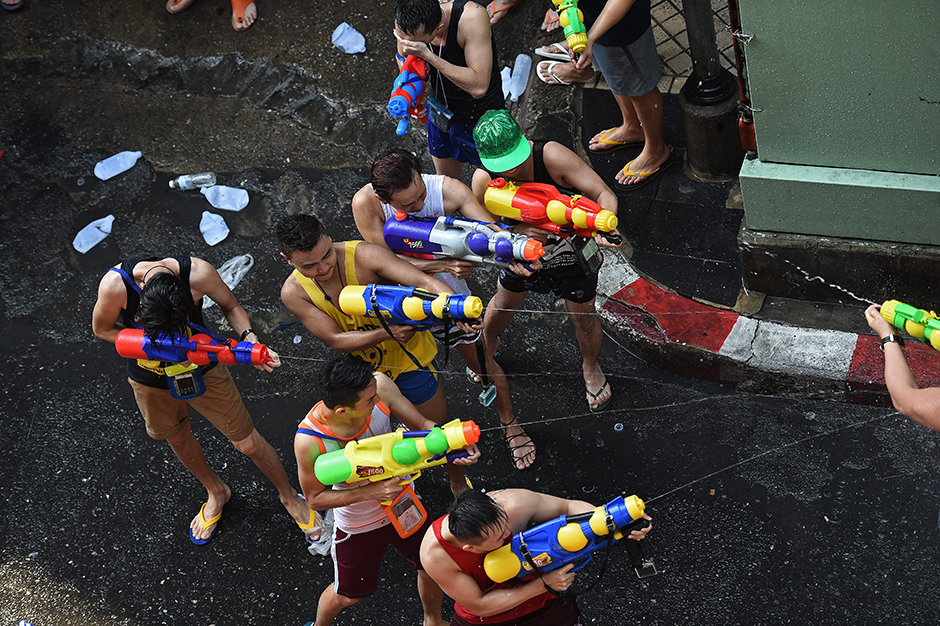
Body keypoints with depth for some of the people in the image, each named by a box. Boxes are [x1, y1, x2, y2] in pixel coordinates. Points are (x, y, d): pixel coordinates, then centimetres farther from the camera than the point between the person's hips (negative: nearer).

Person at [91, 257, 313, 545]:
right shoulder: (115, 285, -35)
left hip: (201, 369, -1)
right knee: (178, 438, 25)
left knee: (247, 443, 6)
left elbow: (230, 306, -12)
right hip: (151, 379, 1)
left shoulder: (198, 273, -33)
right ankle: (217, 492, 54)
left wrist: (249, 338, -32)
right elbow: (102, 328, -14)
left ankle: (289, 495, 34)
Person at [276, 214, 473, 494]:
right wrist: (386, 333, -40)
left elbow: (422, 280, -44)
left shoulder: (364, 255, -31)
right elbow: (335, 340, -23)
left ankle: (459, 482, 39)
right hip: (361, 369, 3)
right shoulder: (294, 292, -22)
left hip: (409, 355, -3)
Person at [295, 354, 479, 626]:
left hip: (403, 503, 4)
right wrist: (370, 492, -34)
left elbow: (422, 425, -15)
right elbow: (315, 498, -21)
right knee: (347, 594, 20)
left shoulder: (378, 385, -30)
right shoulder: (309, 441, -37)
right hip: (357, 526, -3)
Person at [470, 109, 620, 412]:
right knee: (503, 305, 25)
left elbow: (604, 194, -37)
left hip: (572, 248, -2)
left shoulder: (552, 156, -38)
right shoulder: (483, 180, -29)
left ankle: (590, 367, 49)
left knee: (583, 318, 15)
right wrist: (515, 230, -43)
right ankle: (486, 347, 61)